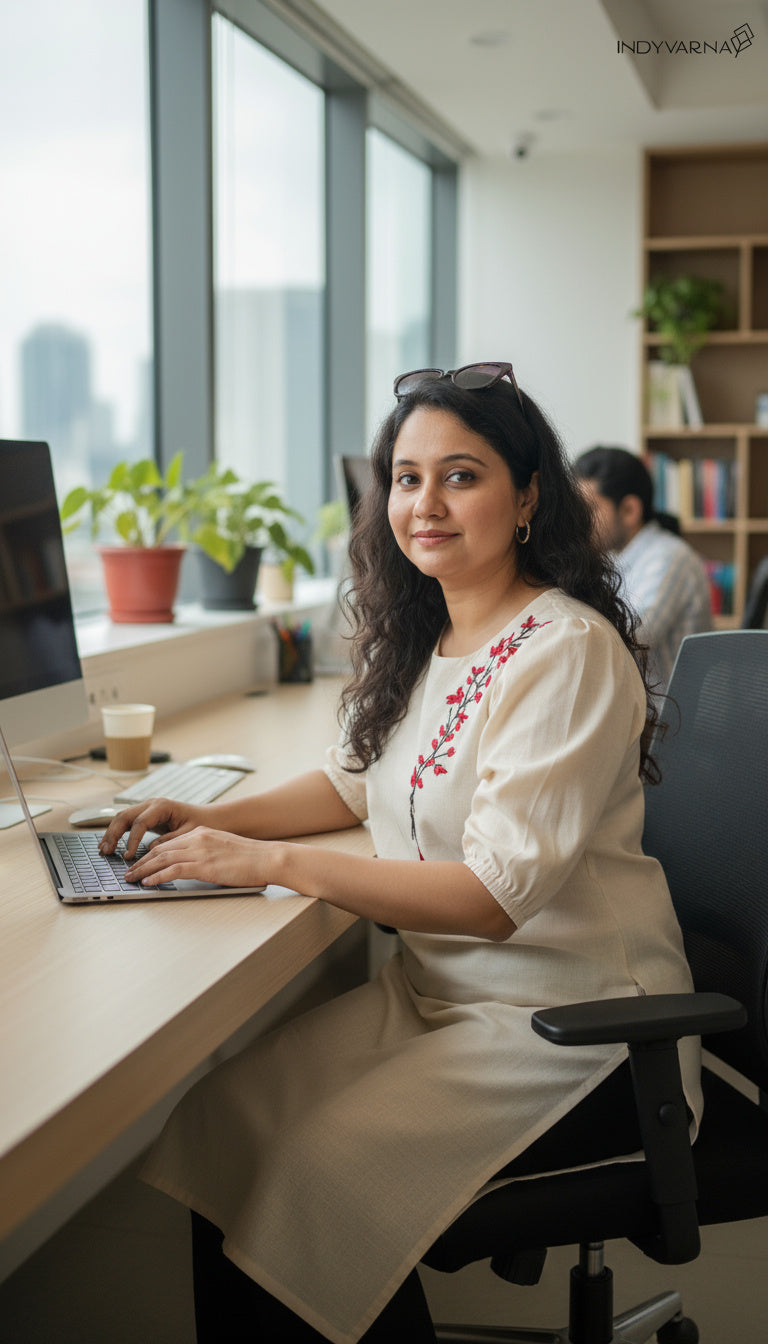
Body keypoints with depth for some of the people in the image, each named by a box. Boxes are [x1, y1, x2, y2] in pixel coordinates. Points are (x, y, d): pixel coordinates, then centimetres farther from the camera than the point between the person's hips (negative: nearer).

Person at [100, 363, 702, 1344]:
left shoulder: (569, 652, -19)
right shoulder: (416, 636, 7)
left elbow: (499, 893, -25)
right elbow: (359, 780, 21)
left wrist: (271, 862, -26)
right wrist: (214, 820, 3)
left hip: (568, 1017, -7)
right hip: (434, 986, 7)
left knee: (314, 1174, -21)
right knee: (221, 1116, -10)